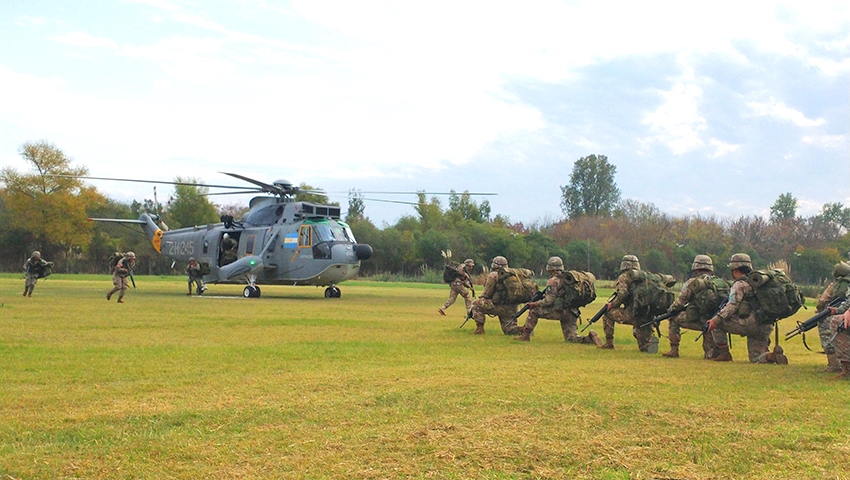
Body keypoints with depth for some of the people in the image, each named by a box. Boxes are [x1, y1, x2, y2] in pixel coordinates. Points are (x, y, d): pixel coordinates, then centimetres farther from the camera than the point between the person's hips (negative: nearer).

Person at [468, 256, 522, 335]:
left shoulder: (493, 275, -5)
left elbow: (487, 294, -4)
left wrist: (479, 298, 16)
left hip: (501, 306, -7)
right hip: (512, 309, 7)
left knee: (476, 304, 3)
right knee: (509, 330, 17)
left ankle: (480, 329, -2)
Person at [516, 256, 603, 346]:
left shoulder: (553, 281, -8)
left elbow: (549, 301, -13)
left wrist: (534, 304, -1)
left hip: (560, 311, -8)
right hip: (572, 314, 8)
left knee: (533, 311, 4)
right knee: (571, 338, 11)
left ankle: (525, 335, 5)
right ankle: (590, 338, -11)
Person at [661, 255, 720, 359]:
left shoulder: (693, 282, -5)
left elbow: (680, 301, -3)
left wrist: (670, 310, 17)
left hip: (697, 320, -5)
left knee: (674, 319, 15)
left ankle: (674, 351, 11)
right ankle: (709, 353, 27)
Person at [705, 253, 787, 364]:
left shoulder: (739, 284, -4)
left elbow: (732, 306, -17)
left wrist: (716, 319, -18)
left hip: (750, 324, -8)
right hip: (765, 328, 8)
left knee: (715, 323, 2)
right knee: (756, 359, 15)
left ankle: (724, 353, 1)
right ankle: (774, 355, -13)